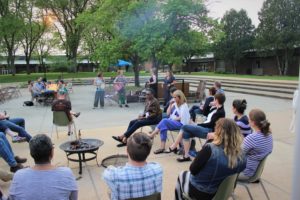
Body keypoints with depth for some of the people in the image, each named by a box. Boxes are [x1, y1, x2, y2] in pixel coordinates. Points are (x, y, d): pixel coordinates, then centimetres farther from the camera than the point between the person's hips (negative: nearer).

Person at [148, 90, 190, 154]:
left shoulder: (184, 105, -3)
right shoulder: (174, 104, 16)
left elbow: (181, 117, -12)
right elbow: (168, 113, 12)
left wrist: (173, 119, -9)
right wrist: (171, 105, 3)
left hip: (180, 123, -7)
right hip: (172, 122, 7)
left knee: (164, 121, -30)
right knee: (163, 126, -25)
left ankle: (151, 135, -24)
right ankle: (162, 147, -29)